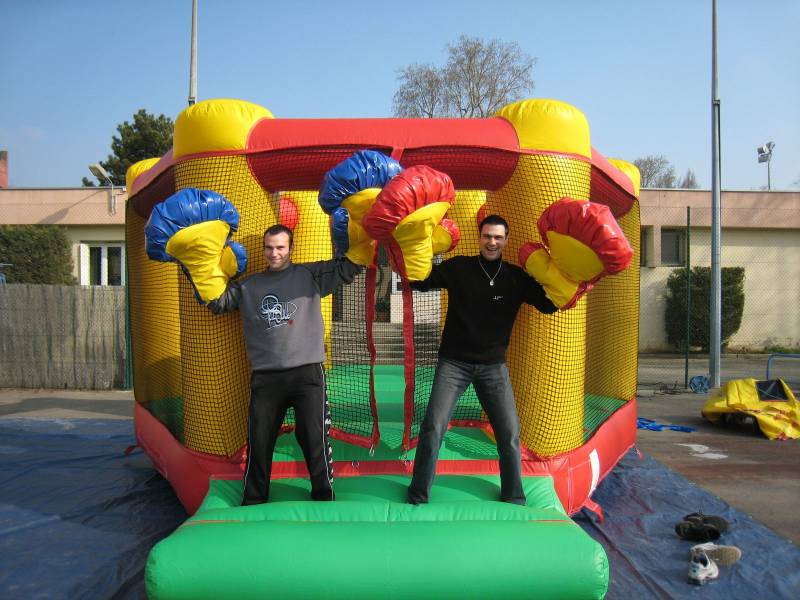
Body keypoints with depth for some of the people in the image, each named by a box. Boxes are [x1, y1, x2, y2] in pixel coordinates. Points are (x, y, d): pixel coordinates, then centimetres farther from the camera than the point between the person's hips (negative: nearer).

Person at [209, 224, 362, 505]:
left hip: (307, 372, -2)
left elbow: (348, 267, 4)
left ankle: (324, 499, 19)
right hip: (265, 377, 3)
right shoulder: (248, 286, 15)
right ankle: (253, 502, 27)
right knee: (258, 441, 10)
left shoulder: (310, 275, 7)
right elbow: (217, 301, 10)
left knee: (314, 440, 2)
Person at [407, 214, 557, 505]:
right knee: (433, 428, -7)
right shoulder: (458, 267, -2)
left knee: (510, 434, 0)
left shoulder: (516, 277, 1)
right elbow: (420, 282, -6)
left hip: (493, 366, 2)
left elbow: (550, 304, -3)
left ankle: (514, 497, 21)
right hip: (453, 362, -1)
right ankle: (417, 497, 10)